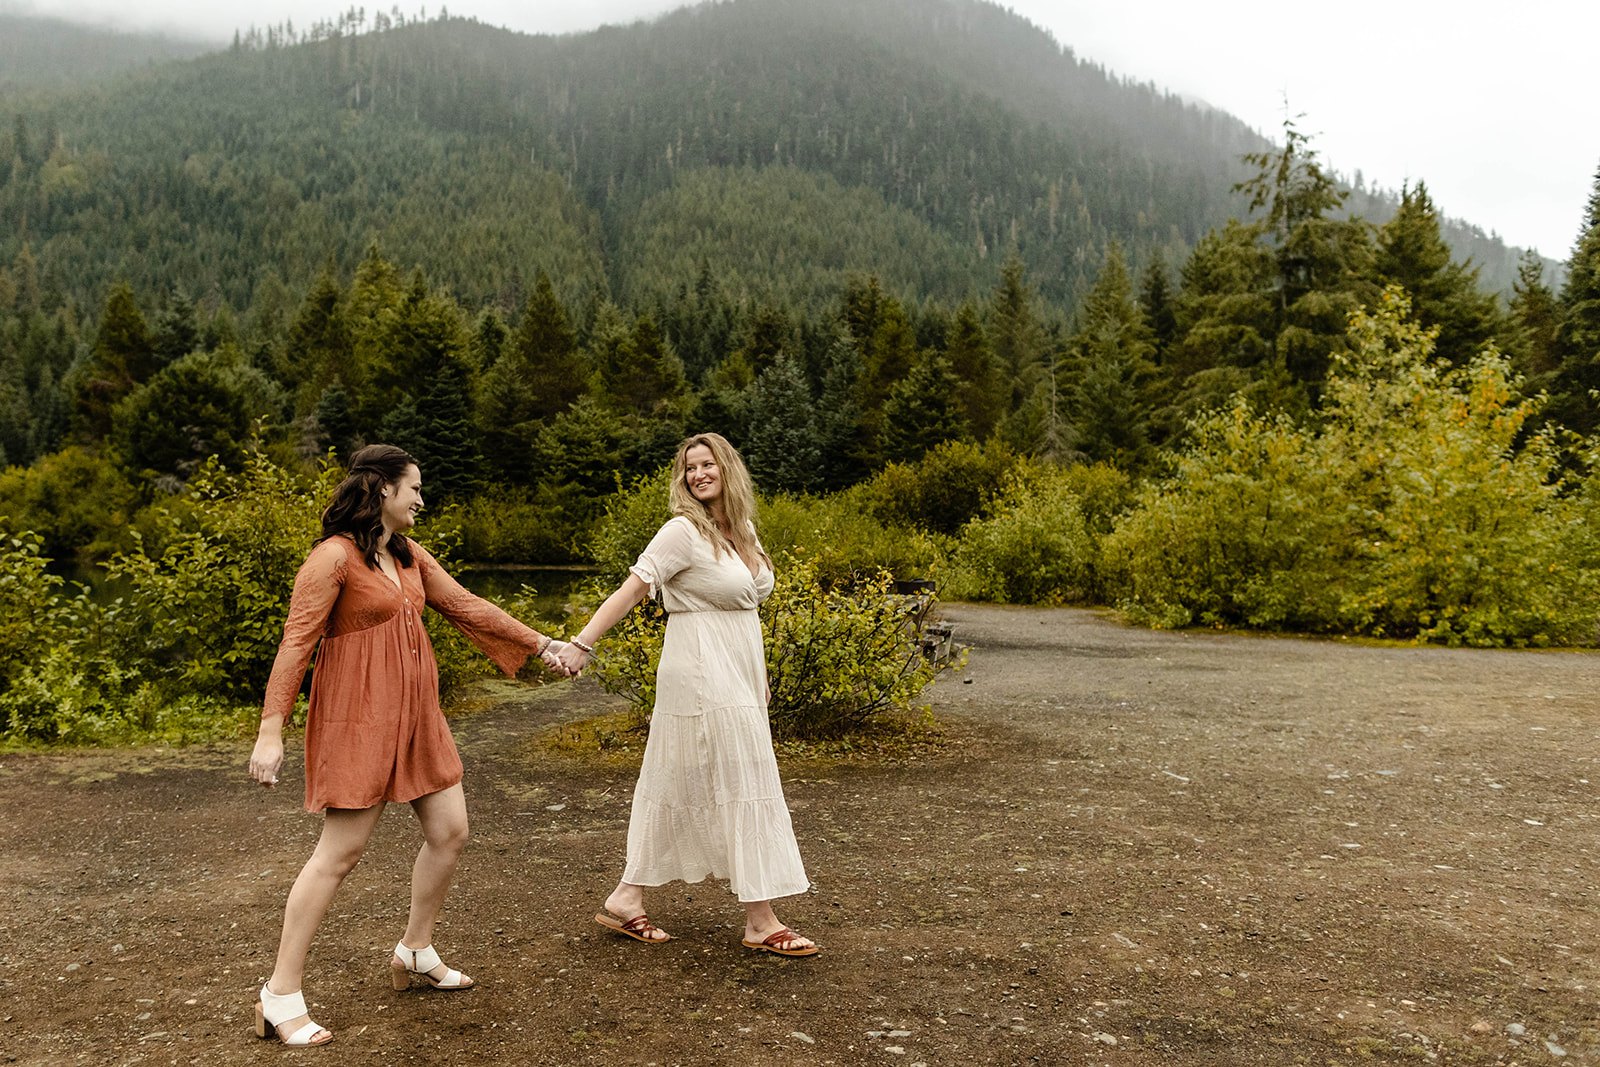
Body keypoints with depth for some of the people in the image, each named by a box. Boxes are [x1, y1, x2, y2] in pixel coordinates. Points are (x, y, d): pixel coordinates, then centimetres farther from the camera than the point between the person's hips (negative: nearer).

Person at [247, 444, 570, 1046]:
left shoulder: (408, 555, 12)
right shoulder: (334, 556, -12)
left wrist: (539, 645, 17)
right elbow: (295, 643, -15)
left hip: (413, 715, 8)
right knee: (340, 851, -5)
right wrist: (271, 730, -20)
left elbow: (464, 606, 17)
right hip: (358, 719, -8)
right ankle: (280, 996, 8)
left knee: (450, 832, 10)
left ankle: (416, 952, 30)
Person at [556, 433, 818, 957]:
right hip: (702, 673, -8)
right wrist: (582, 643, -25)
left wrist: (758, 676, 23)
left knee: (679, 784, 12)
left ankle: (626, 899, 22)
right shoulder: (684, 531, -11)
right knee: (742, 785, -5)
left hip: (736, 674, 8)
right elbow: (631, 589, -17)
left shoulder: (742, 529, 12)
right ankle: (760, 920, 4)